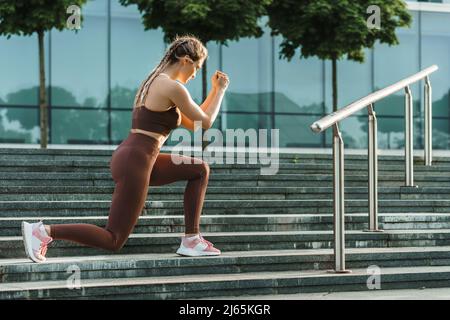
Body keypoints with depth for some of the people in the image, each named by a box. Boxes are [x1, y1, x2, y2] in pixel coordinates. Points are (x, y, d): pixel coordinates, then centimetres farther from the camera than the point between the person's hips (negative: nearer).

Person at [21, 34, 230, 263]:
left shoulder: (156, 83, 18)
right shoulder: (174, 88, -13)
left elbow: (191, 124, 24)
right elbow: (205, 124, -2)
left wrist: (215, 90, 22)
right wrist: (221, 90, 11)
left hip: (130, 159, 10)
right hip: (135, 166, -10)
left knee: (200, 170, 18)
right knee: (112, 242, -5)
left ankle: (191, 240, 16)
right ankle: (44, 232, -11)